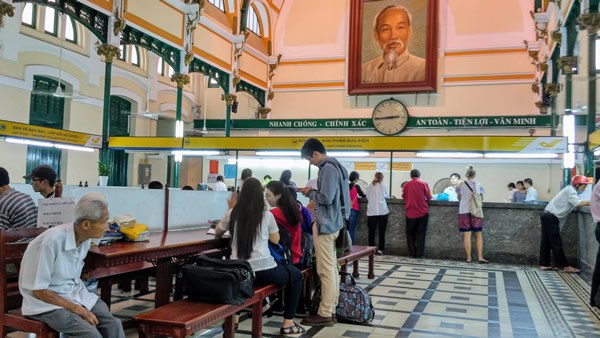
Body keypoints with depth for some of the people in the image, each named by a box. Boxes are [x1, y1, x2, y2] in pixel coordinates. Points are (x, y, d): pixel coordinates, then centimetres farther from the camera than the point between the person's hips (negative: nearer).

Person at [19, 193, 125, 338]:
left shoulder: (85, 239, -3)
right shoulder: (52, 241, -25)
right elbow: (38, 290, -19)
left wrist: (79, 305, 0)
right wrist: (75, 308, -19)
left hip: (75, 294, 6)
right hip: (46, 301, -6)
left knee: (113, 324, -17)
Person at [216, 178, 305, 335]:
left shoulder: (232, 214, 4)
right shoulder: (266, 215, -2)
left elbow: (218, 232, 21)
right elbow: (276, 240, 11)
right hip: (263, 271, -4)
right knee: (296, 274, 22)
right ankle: (288, 323, 18)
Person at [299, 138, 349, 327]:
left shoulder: (328, 169, -16)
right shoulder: (334, 166, 15)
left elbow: (326, 198, -21)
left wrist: (310, 193, -6)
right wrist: (314, 193, 10)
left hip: (326, 225, -10)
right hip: (333, 223, 10)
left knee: (325, 270, -6)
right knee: (332, 268, 13)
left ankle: (325, 314, 0)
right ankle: (331, 309, 20)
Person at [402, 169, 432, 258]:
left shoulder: (406, 185, -2)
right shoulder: (424, 184, -6)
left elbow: (403, 197, 10)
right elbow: (429, 197, -1)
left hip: (410, 213, 1)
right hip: (422, 212, -1)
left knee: (410, 234, 13)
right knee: (420, 234, 7)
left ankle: (412, 253, 13)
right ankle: (419, 254, 8)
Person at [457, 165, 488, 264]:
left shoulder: (461, 185, -3)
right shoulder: (478, 184, 0)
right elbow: (481, 198, 9)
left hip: (464, 211, -1)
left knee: (467, 235, 0)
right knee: (478, 234, 9)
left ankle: (468, 258, 3)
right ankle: (480, 257, 7)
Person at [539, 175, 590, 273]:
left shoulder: (570, 190, 20)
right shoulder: (570, 190, -11)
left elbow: (575, 203, 10)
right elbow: (577, 203, -27)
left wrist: (590, 203, 0)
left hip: (547, 216, 10)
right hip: (551, 217, -10)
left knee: (546, 242, 9)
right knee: (556, 243, -4)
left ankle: (544, 264, 13)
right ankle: (565, 266, 0)